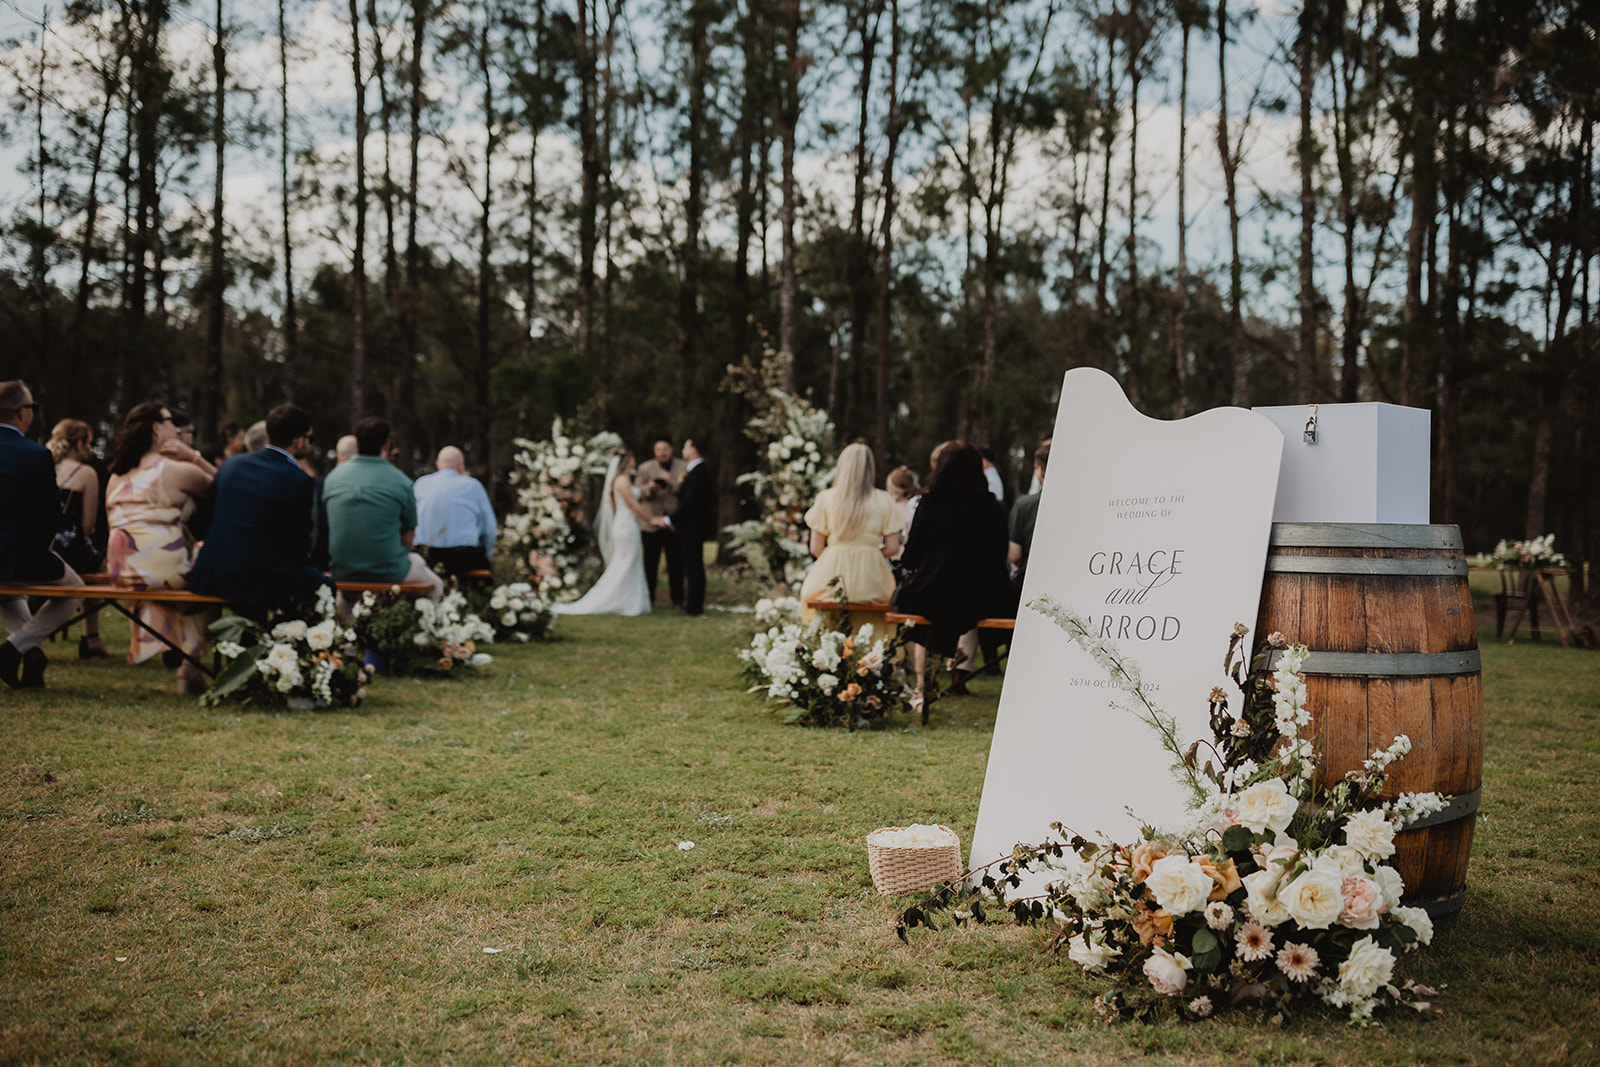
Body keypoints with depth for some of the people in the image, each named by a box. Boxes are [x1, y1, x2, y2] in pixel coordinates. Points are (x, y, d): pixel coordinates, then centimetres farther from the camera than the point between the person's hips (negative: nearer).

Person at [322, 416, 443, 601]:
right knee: (434, 585, 23)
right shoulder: (401, 482, -11)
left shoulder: (333, 477, 2)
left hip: (342, 573, 4)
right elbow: (408, 537, -4)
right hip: (388, 573, -4)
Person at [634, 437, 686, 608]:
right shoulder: (645, 468, 8)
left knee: (676, 565, 2)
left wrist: (672, 483, -18)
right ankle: (648, 599, 13)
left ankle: (677, 599, 11)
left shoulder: (682, 467, 5)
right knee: (650, 564, 4)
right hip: (651, 522, 1)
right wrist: (649, 488, -17)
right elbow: (637, 494, 4)